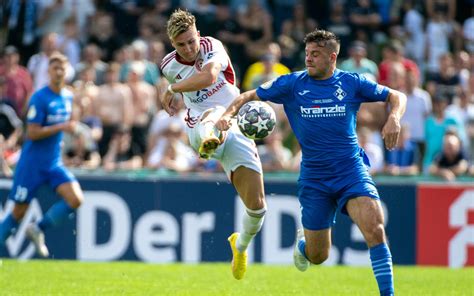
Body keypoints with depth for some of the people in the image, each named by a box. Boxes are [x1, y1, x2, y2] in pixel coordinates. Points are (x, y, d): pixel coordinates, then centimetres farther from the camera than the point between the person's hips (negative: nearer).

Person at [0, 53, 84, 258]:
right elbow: (32, 133, -21)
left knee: (76, 199, -13)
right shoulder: (40, 98, -16)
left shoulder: (68, 97, 6)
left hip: (54, 163, 6)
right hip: (32, 164, -6)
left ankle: (38, 229, 4)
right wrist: (61, 127, -25)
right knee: (19, 212, 1)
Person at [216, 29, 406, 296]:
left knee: (374, 228, -26)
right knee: (318, 256, 6)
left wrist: (394, 118, -13)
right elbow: (250, 96, 7)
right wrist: (229, 113, -12)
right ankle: (302, 242, 44)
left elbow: (397, 96, 8)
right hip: (313, 177, 1)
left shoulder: (351, 83, 0)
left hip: (351, 170, -1)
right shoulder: (293, 84, 0)